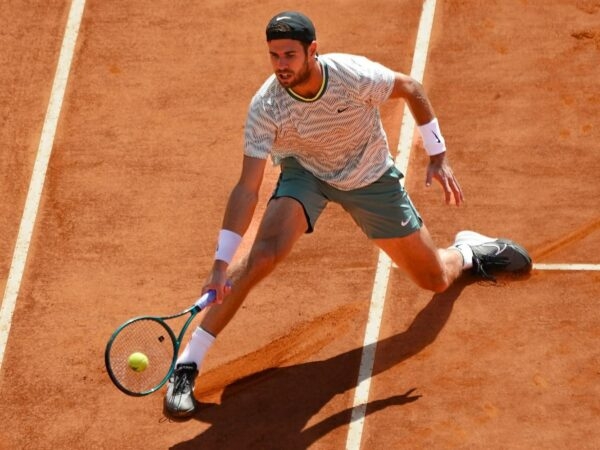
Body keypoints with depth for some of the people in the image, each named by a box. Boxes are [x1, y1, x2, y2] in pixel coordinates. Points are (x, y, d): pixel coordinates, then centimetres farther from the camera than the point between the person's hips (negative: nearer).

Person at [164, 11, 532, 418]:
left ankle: (469, 251, 49)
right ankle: (187, 365, -26)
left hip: (372, 178, 1)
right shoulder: (265, 108, -30)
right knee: (264, 253, -31)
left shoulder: (355, 75, -31)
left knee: (436, 280, 8)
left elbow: (412, 89, -10)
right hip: (306, 173, -1)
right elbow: (248, 188, -30)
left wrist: (438, 158, -8)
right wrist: (222, 263, -37)